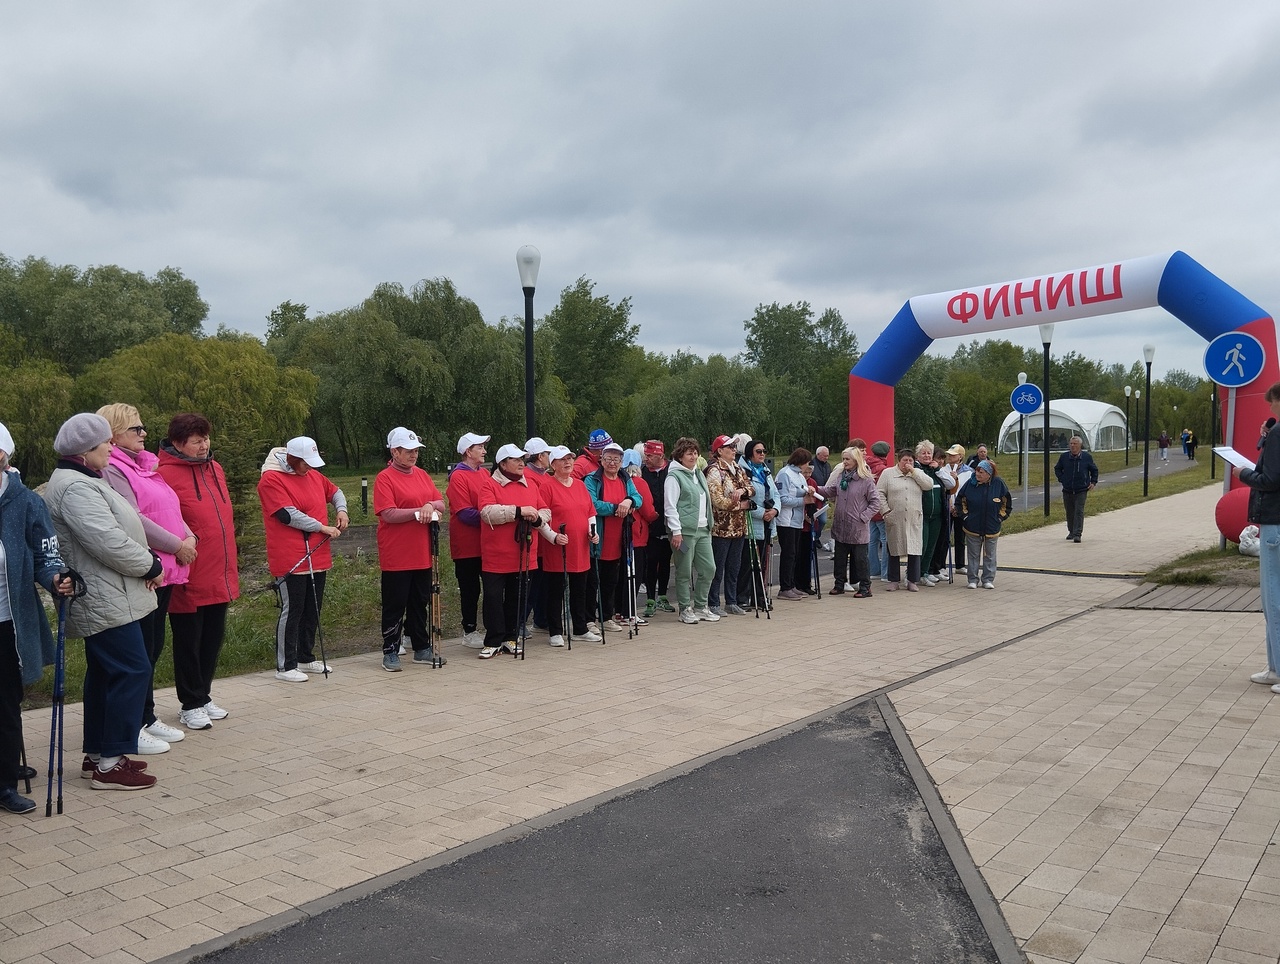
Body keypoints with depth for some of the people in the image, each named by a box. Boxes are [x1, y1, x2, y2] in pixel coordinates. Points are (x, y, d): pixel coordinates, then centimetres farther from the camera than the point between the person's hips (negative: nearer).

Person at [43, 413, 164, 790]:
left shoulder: (81, 481, 17)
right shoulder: (75, 487, -18)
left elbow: (118, 530, 19)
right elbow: (110, 542, -25)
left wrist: (147, 562, 6)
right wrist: (151, 565, -12)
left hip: (102, 599, 11)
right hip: (106, 601, -11)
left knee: (103, 673, 16)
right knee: (133, 671, -8)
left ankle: (96, 754, 26)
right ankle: (111, 764, -2)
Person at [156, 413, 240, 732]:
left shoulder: (214, 468, 11)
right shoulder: (165, 474, -12)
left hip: (220, 575, 7)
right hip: (189, 578, -7)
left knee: (214, 639, 17)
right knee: (189, 642, 6)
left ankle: (204, 696, 32)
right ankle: (191, 705, 20)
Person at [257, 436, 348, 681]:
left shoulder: (313, 475, 11)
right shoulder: (271, 479, -12)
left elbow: (335, 492, 28)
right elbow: (289, 515, -19)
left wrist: (342, 510, 7)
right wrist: (323, 528, -14)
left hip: (317, 557, 8)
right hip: (290, 559, -8)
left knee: (312, 610, 14)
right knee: (292, 611, -3)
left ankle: (306, 658, 27)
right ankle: (285, 666, 6)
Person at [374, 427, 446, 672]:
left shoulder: (422, 475, 12)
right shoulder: (385, 478, -9)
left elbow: (441, 504, 9)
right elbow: (388, 514, -18)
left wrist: (431, 505, -12)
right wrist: (418, 511, -23)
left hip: (422, 555, 6)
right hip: (396, 557, -6)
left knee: (420, 603, 15)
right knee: (395, 606, 2)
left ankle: (422, 648, 25)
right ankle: (390, 652, 12)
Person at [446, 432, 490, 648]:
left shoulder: (483, 475, 12)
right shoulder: (458, 477, -10)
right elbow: (464, 513, -17)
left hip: (486, 544, 7)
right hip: (467, 546, -7)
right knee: (470, 589, 3)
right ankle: (469, 632, 14)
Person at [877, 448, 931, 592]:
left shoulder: (918, 473, 12)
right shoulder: (888, 473, 5)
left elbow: (929, 485, -4)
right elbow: (880, 493, 0)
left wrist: (913, 471, -5)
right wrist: (886, 511, -9)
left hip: (914, 520, 2)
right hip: (894, 519, -2)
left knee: (914, 550, -1)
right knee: (894, 550, 5)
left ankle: (912, 581, 9)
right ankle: (894, 581, 15)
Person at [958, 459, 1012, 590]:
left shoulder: (999, 484, -9)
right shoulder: (970, 483, -8)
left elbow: (1007, 502, 3)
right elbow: (961, 501, 6)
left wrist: (1000, 518, 0)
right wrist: (965, 515, 0)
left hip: (992, 528, 0)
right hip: (972, 528, 0)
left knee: (989, 555, 9)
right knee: (974, 555, 8)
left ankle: (988, 579, 18)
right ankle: (973, 579, 15)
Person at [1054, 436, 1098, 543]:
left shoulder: (1087, 457, -1)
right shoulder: (1064, 457, 1)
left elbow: (1094, 470, 14)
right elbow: (1057, 469, 16)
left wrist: (1093, 482, 4)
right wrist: (1062, 479, 4)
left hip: (1081, 491, -2)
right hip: (1067, 490, 3)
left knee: (1079, 512, -10)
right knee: (1069, 512, 11)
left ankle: (1077, 534, -12)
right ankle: (1071, 532, 28)